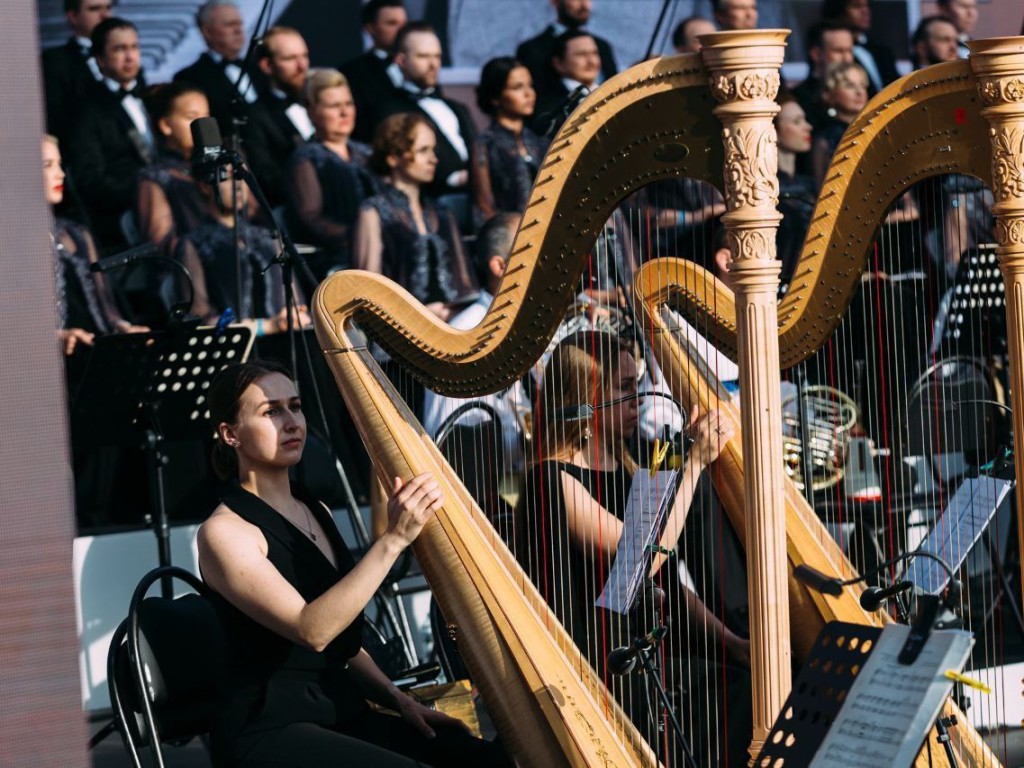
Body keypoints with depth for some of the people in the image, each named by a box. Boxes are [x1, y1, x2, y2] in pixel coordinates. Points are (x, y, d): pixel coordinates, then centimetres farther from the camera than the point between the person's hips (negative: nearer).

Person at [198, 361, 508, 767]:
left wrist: (399, 700, 5)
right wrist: (393, 538, -27)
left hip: (341, 713, 7)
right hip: (269, 730, -7)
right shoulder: (224, 531, -10)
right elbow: (312, 630, -23)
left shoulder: (316, 512, 14)